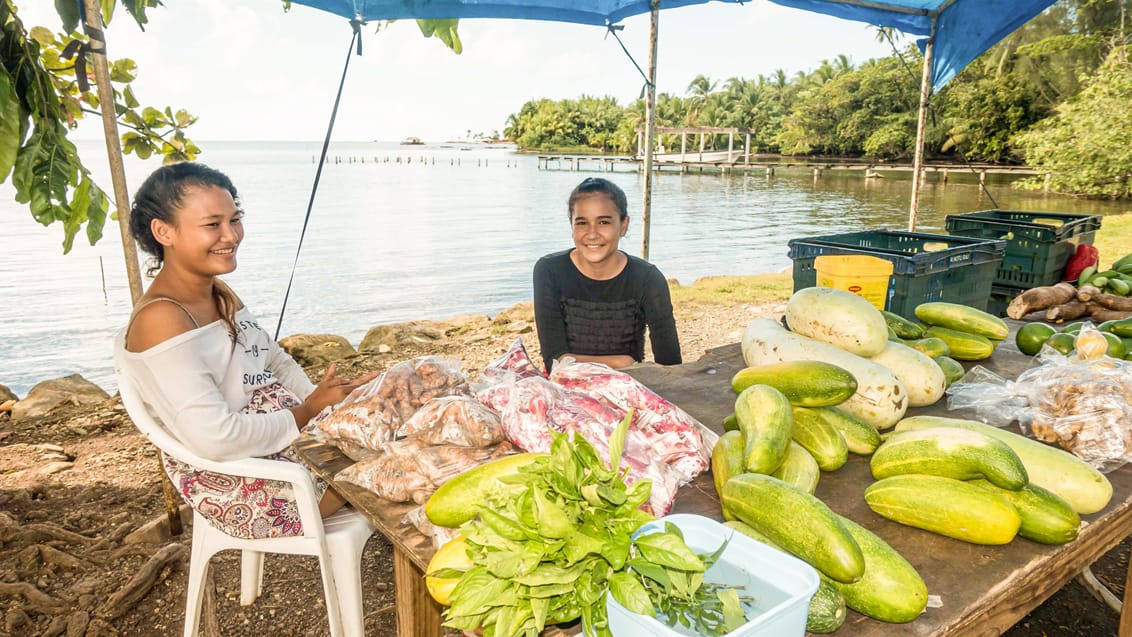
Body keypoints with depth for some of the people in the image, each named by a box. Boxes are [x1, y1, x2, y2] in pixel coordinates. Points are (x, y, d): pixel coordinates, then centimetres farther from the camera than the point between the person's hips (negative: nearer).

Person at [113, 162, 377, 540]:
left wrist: (324, 399, -4)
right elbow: (215, 437, -29)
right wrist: (308, 412, -18)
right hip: (240, 488, -9)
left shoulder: (220, 294, 7)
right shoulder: (161, 319, -21)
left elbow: (275, 363, 14)